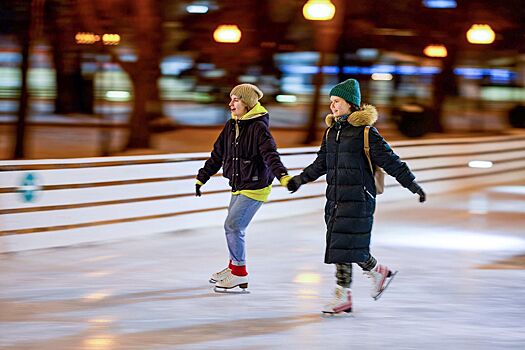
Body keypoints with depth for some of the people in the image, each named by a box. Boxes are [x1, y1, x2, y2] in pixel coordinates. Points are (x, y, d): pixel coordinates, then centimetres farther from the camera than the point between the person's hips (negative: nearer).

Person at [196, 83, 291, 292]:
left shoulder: (258, 127, -16)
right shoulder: (231, 126, 9)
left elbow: (270, 154, -28)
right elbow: (217, 155, 18)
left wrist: (283, 175, -44)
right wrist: (202, 178, 21)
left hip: (255, 187, -8)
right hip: (238, 187, 8)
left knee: (233, 225, -12)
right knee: (233, 226, 15)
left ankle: (240, 274, -3)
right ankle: (233, 267, 32)